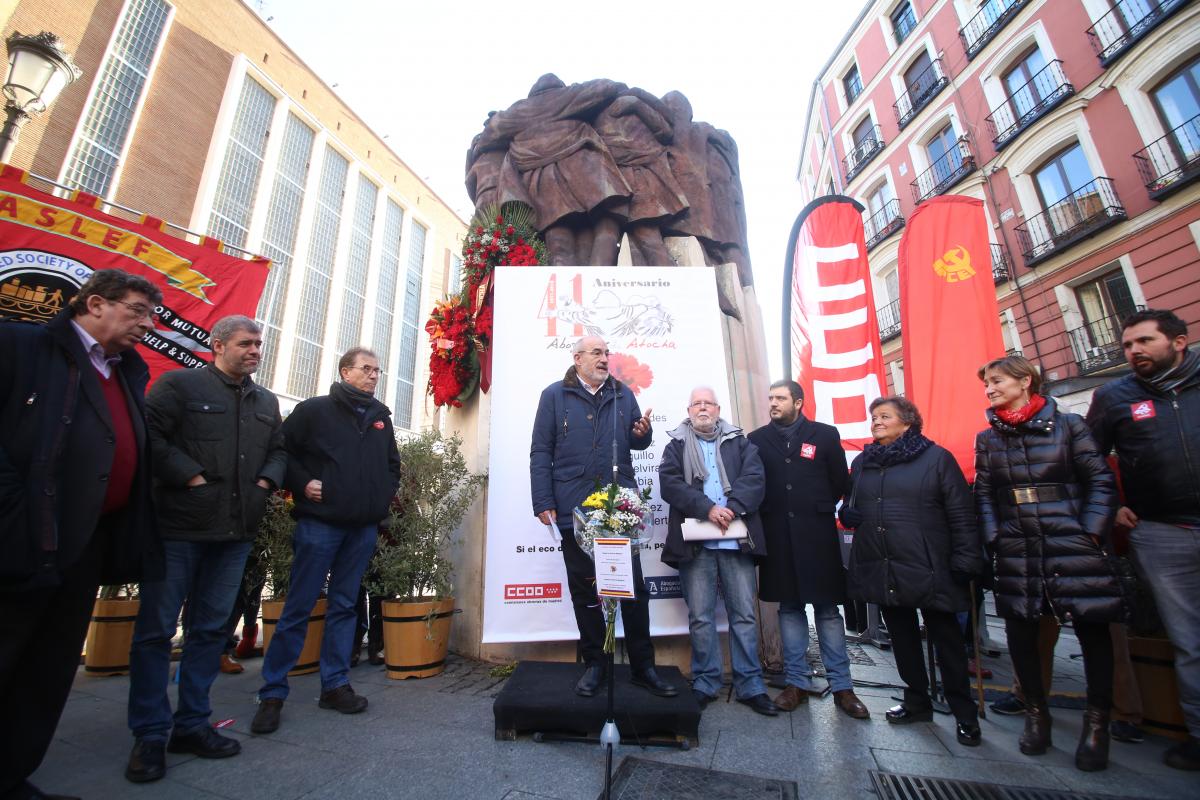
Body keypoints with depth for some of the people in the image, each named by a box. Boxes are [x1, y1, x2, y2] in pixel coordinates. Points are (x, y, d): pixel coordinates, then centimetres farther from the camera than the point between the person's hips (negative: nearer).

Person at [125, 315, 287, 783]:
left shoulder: (267, 402, 15)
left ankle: (191, 724, 23)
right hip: (178, 527, -5)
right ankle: (149, 735, 18)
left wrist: (266, 480, 2)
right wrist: (190, 475, -14)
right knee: (156, 629, 4)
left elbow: (279, 450, 19)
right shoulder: (180, 384, -1)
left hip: (236, 533, 5)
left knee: (211, 629, 11)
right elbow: (149, 434, -11)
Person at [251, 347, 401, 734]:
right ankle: (273, 692, 16)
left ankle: (335, 685, 23)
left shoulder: (381, 417, 13)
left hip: (364, 528, 5)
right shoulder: (315, 409, -1)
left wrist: (387, 491, 8)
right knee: (298, 608, 2)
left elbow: (392, 463, 22)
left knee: (345, 607, 12)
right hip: (320, 523, -4)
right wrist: (302, 484, -11)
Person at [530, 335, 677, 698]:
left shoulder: (622, 394, 10)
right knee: (584, 588, 11)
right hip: (574, 508, -2)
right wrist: (543, 502, -8)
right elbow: (541, 452, -1)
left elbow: (636, 442, 16)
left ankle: (643, 667, 23)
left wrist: (643, 433, -9)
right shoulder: (554, 395, 1)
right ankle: (595, 664, 29)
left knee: (634, 586, 7)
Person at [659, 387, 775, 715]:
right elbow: (669, 483, -4)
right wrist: (708, 508, -15)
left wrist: (731, 508, -16)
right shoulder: (677, 445, 10)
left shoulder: (739, 442, 14)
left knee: (744, 613, 7)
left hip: (736, 539, 1)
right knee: (700, 617, 5)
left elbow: (754, 479, 0)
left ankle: (750, 686, 20)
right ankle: (704, 684, 20)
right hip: (695, 541, -1)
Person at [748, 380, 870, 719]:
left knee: (827, 608, 5)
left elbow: (839, 481, 8)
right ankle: (797, 681, 21)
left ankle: (841, 685, 19)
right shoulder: (756, 440, 5)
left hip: (817, 533, -1)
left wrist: (819, 507, 9)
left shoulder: (825, 434, 3)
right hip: (778, 536, 1)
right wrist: (768, 513, 2)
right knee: (789, 608, 10)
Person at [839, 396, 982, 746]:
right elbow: (850, 505, 20)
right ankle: (917, 702, 33)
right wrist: (846, 513, -3)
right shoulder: (862, 462, 10)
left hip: (929, 570, -4)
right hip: (882, 570, 5)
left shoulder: (937, 458, -4)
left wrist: (966, 562, -12)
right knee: (903, 639, 16)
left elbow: (962, 515, -6)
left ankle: (965, 714, 27)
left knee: (947, 641, 9)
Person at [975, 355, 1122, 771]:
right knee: (1020, 629, 7)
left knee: (1092, 626, 4)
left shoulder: (1067, 425, 1)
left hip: (1073, 546, -2)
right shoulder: (987, 439, 8)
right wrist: (995, 539, 0)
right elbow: (983, 495, 8)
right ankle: (1036, 711, 25)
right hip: (1016, 550, 3)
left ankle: (1097, 720, 24)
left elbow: (1101, 482, -1)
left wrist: (1091, 534, -9)